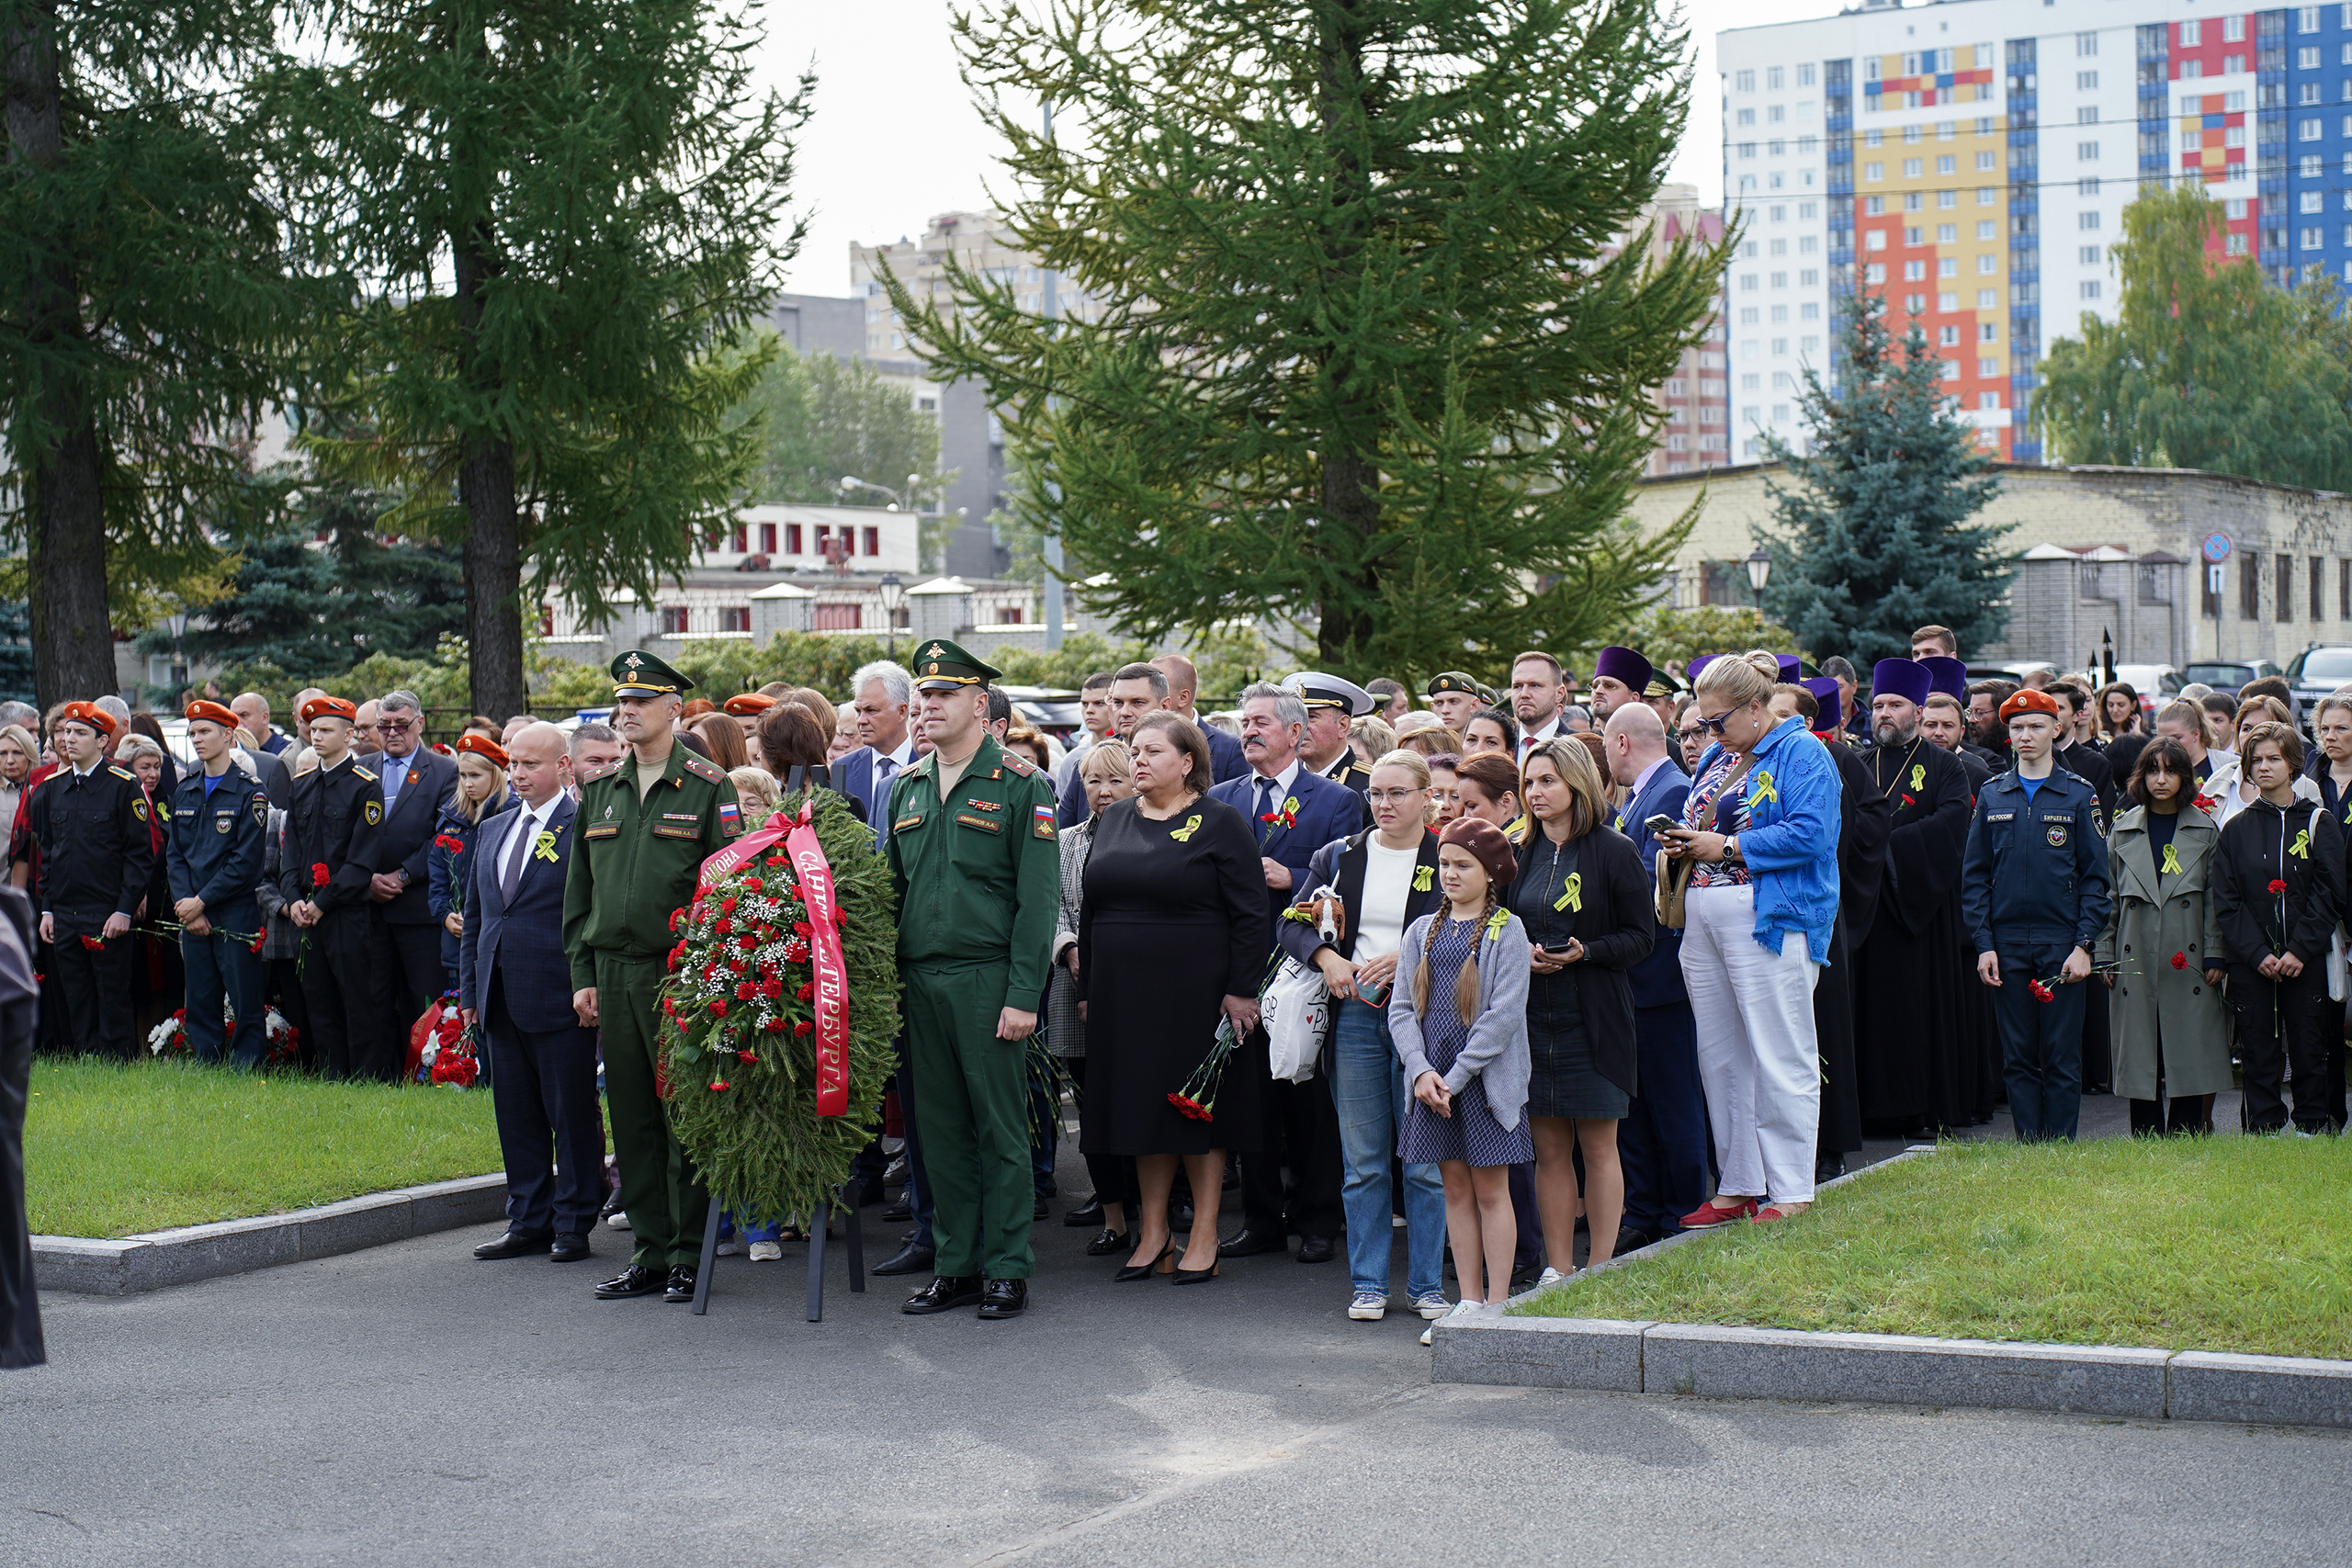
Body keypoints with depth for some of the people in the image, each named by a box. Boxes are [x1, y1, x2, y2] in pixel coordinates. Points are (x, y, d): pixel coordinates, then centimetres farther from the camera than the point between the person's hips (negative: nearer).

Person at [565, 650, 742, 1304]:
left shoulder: (708, 788, -3)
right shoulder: (600, 792, 13)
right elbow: (579, 891, 16)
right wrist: (582, 975, 9)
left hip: (681, 974, -5)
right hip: (614, 974, 5)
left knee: (686, 1117, -1)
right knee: (632, 1117, 8)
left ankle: (690, 1256, 6)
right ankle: (650, 1254, 15)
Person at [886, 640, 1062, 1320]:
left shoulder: (1020, 786, -4)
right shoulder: (907, 788, 14)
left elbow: (1037, 900, -8)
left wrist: (1023, 996, -14)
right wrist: (887, 978, 9)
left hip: (987, 978, -5)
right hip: (919, 980, 5)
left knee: (1000, 1128, 0)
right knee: (941, 1128, 8)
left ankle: (1007, 1269, 7)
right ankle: (955, 1264, 16)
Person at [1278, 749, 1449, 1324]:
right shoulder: (1339, 857, 11)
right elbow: (1292, 924, 10)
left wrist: (1405, 959, -18)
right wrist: (1327, 958, -9)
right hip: (1355, 1013, 2)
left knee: (1426, 1161, 1)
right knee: (1362, 1161, 5)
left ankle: (1428, 1283, 11)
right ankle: (1368, 1283, 13)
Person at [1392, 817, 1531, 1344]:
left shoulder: (1506, 931, -5)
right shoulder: (1422, 931, 10)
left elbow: (1505, 1013, -12)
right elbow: (1401, 1006, 5)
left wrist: (1455, 1076, -15)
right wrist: (1420, 1070, -10)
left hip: (1485, 1078, -4)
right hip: (1431, 1078, 4)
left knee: (1490, 1190, 1)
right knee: (1455, 1188, 9)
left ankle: (1497, 1306, 7)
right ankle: (1468, 1303, 15)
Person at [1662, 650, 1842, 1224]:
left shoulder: (1802, 755, -6)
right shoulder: (1716, 757, 19)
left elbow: (1811, 834, -18)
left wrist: (1727, 846, -15)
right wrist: (1682, 843, 3)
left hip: (1771, 919, -8)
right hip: (1704, 920, 8)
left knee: (1778, 1059, -5)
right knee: (1720, 1058, 10)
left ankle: (1791, 1191, 1)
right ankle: (1737, 1186, 17)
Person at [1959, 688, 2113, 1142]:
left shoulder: (2078, 795, 3)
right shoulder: (1991, 796, 9)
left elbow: (2094, 878, 2)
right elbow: (1974, 877, 9)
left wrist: (2084, 944, -7)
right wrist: (1983, 944, -1)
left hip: (2061, 943, -2)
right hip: (2006, 946, 2)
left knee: (2062, 1056, -1)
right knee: (2018, 1057, 4)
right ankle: (2028, 1146, 10)